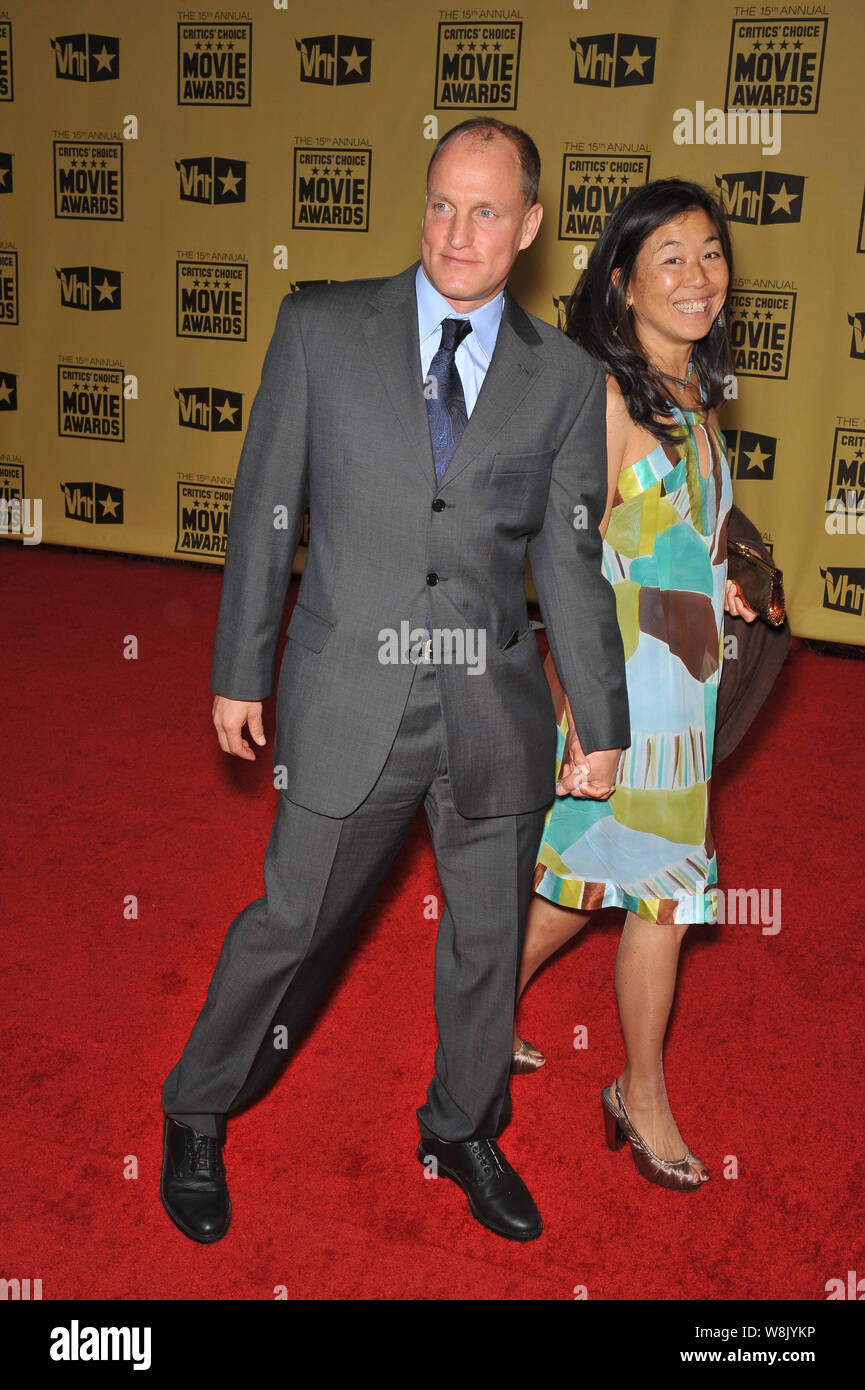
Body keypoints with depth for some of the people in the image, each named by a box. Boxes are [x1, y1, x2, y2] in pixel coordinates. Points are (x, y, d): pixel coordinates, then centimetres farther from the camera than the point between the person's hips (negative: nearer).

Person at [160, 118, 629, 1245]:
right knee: (291, 923, 8)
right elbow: (265, 507, 2)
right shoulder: (320, 326, 1)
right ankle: (196, 1119, 35)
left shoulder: (565, 377, 4)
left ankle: (465, 1132, 41)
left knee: (489, 942, 16)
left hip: (497, 713, 3)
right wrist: (240, 672, 1)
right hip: (350, 700, -2)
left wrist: (604, 723, 8)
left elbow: (572, 561, 7)